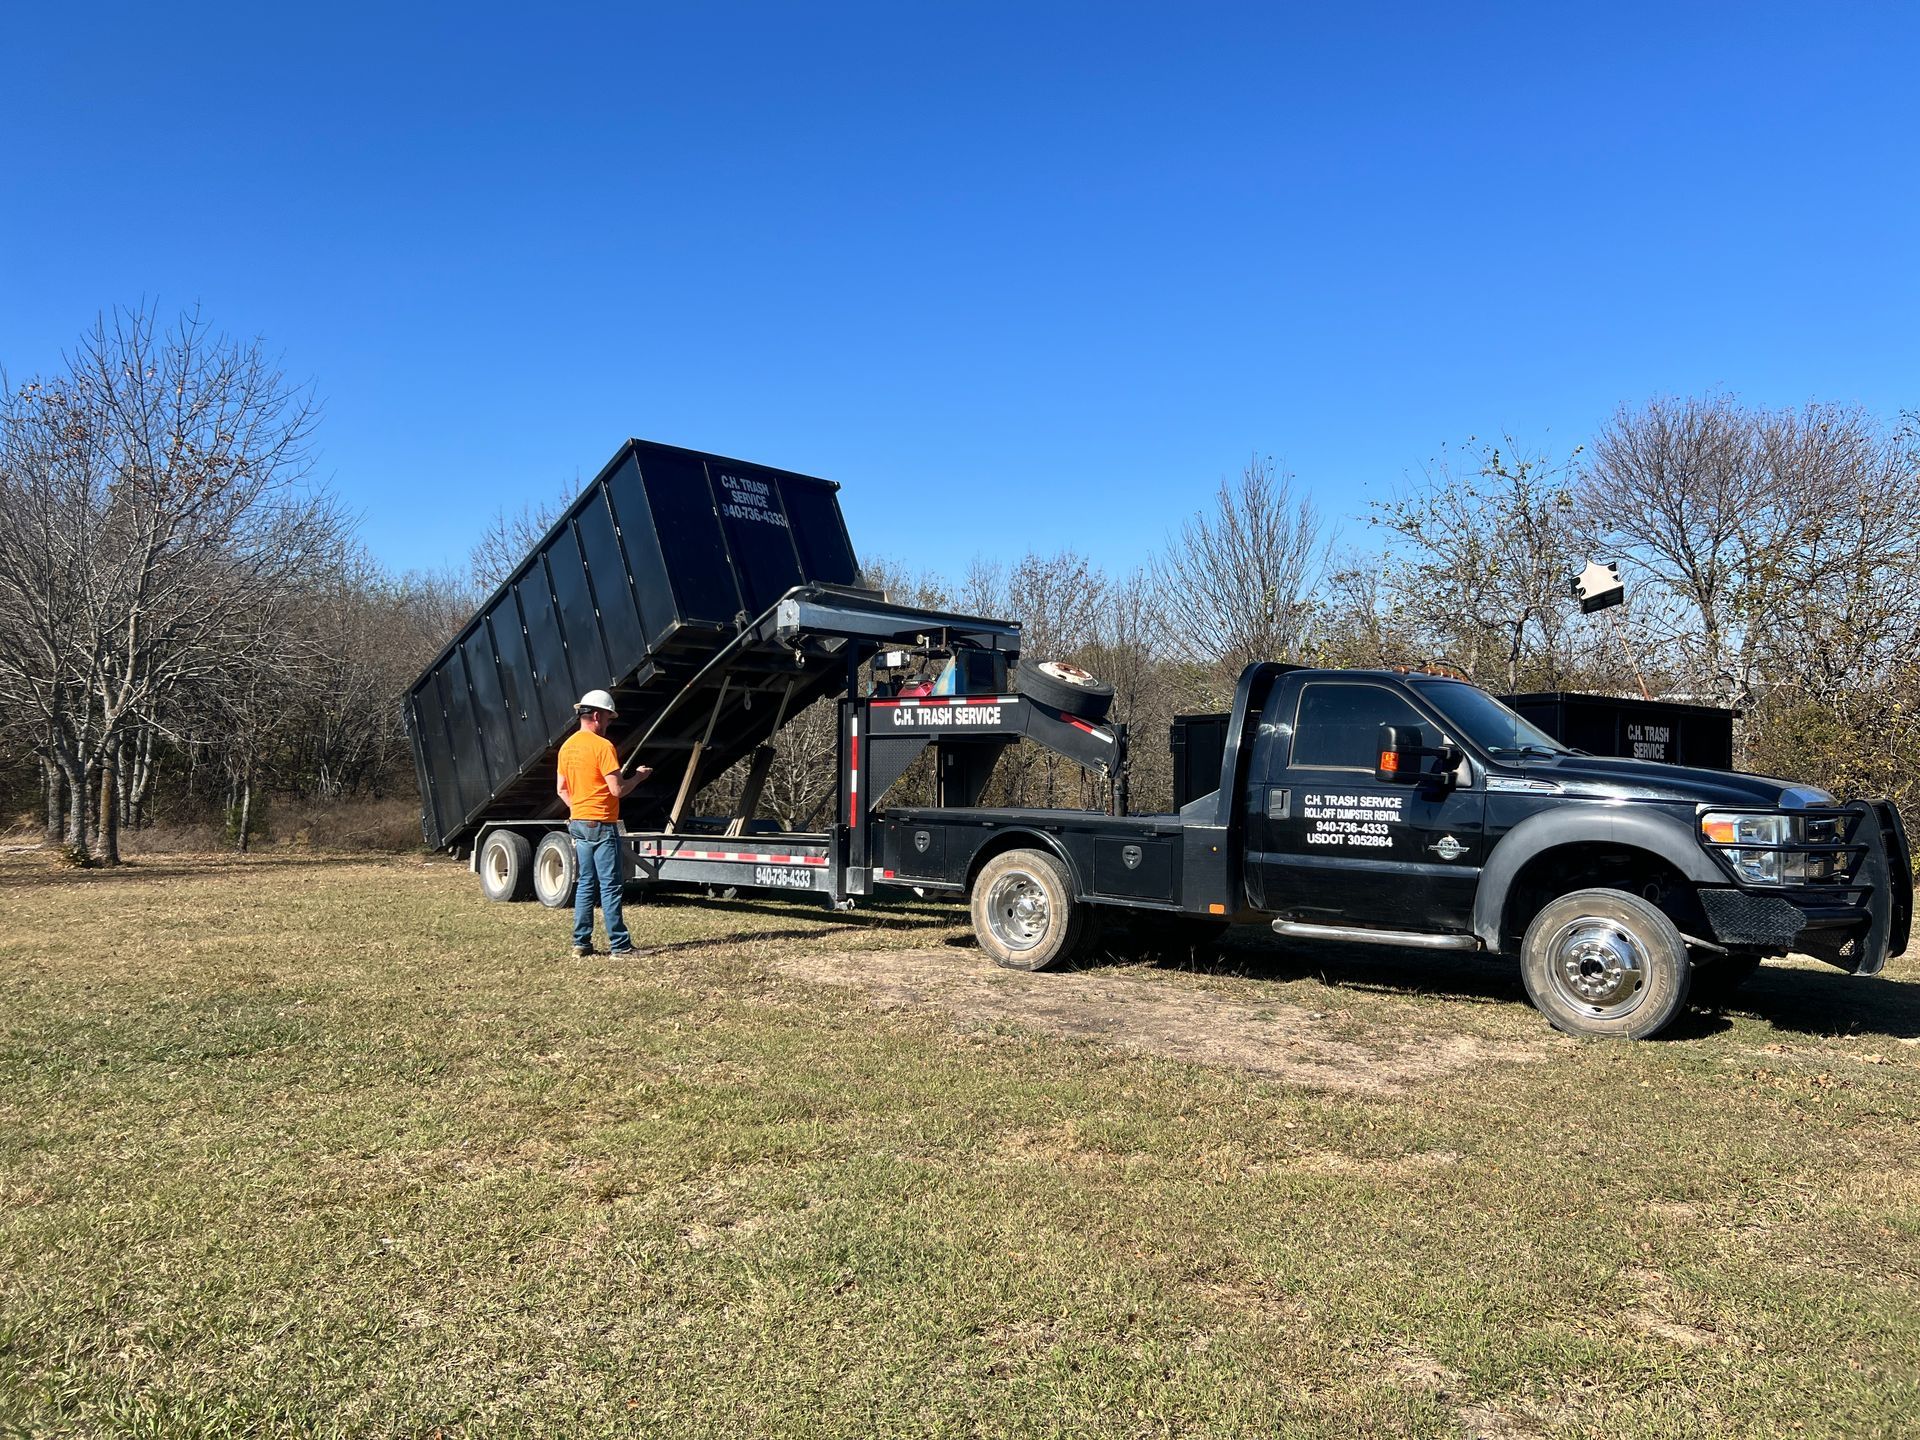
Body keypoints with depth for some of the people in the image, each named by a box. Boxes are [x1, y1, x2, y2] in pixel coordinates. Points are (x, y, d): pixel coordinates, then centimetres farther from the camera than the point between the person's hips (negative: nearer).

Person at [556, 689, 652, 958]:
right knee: (610, 887, -4)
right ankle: (619, 944, 0)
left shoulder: (567, 746, 10)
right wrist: (638, 775, -2)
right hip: (602, 825, -8)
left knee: (585, 885, 12)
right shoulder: (602, 746, -15)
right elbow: (618, 789, -17)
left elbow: (561, 788, 15)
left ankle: (581, 944, 13)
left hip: (578, 823, 8)